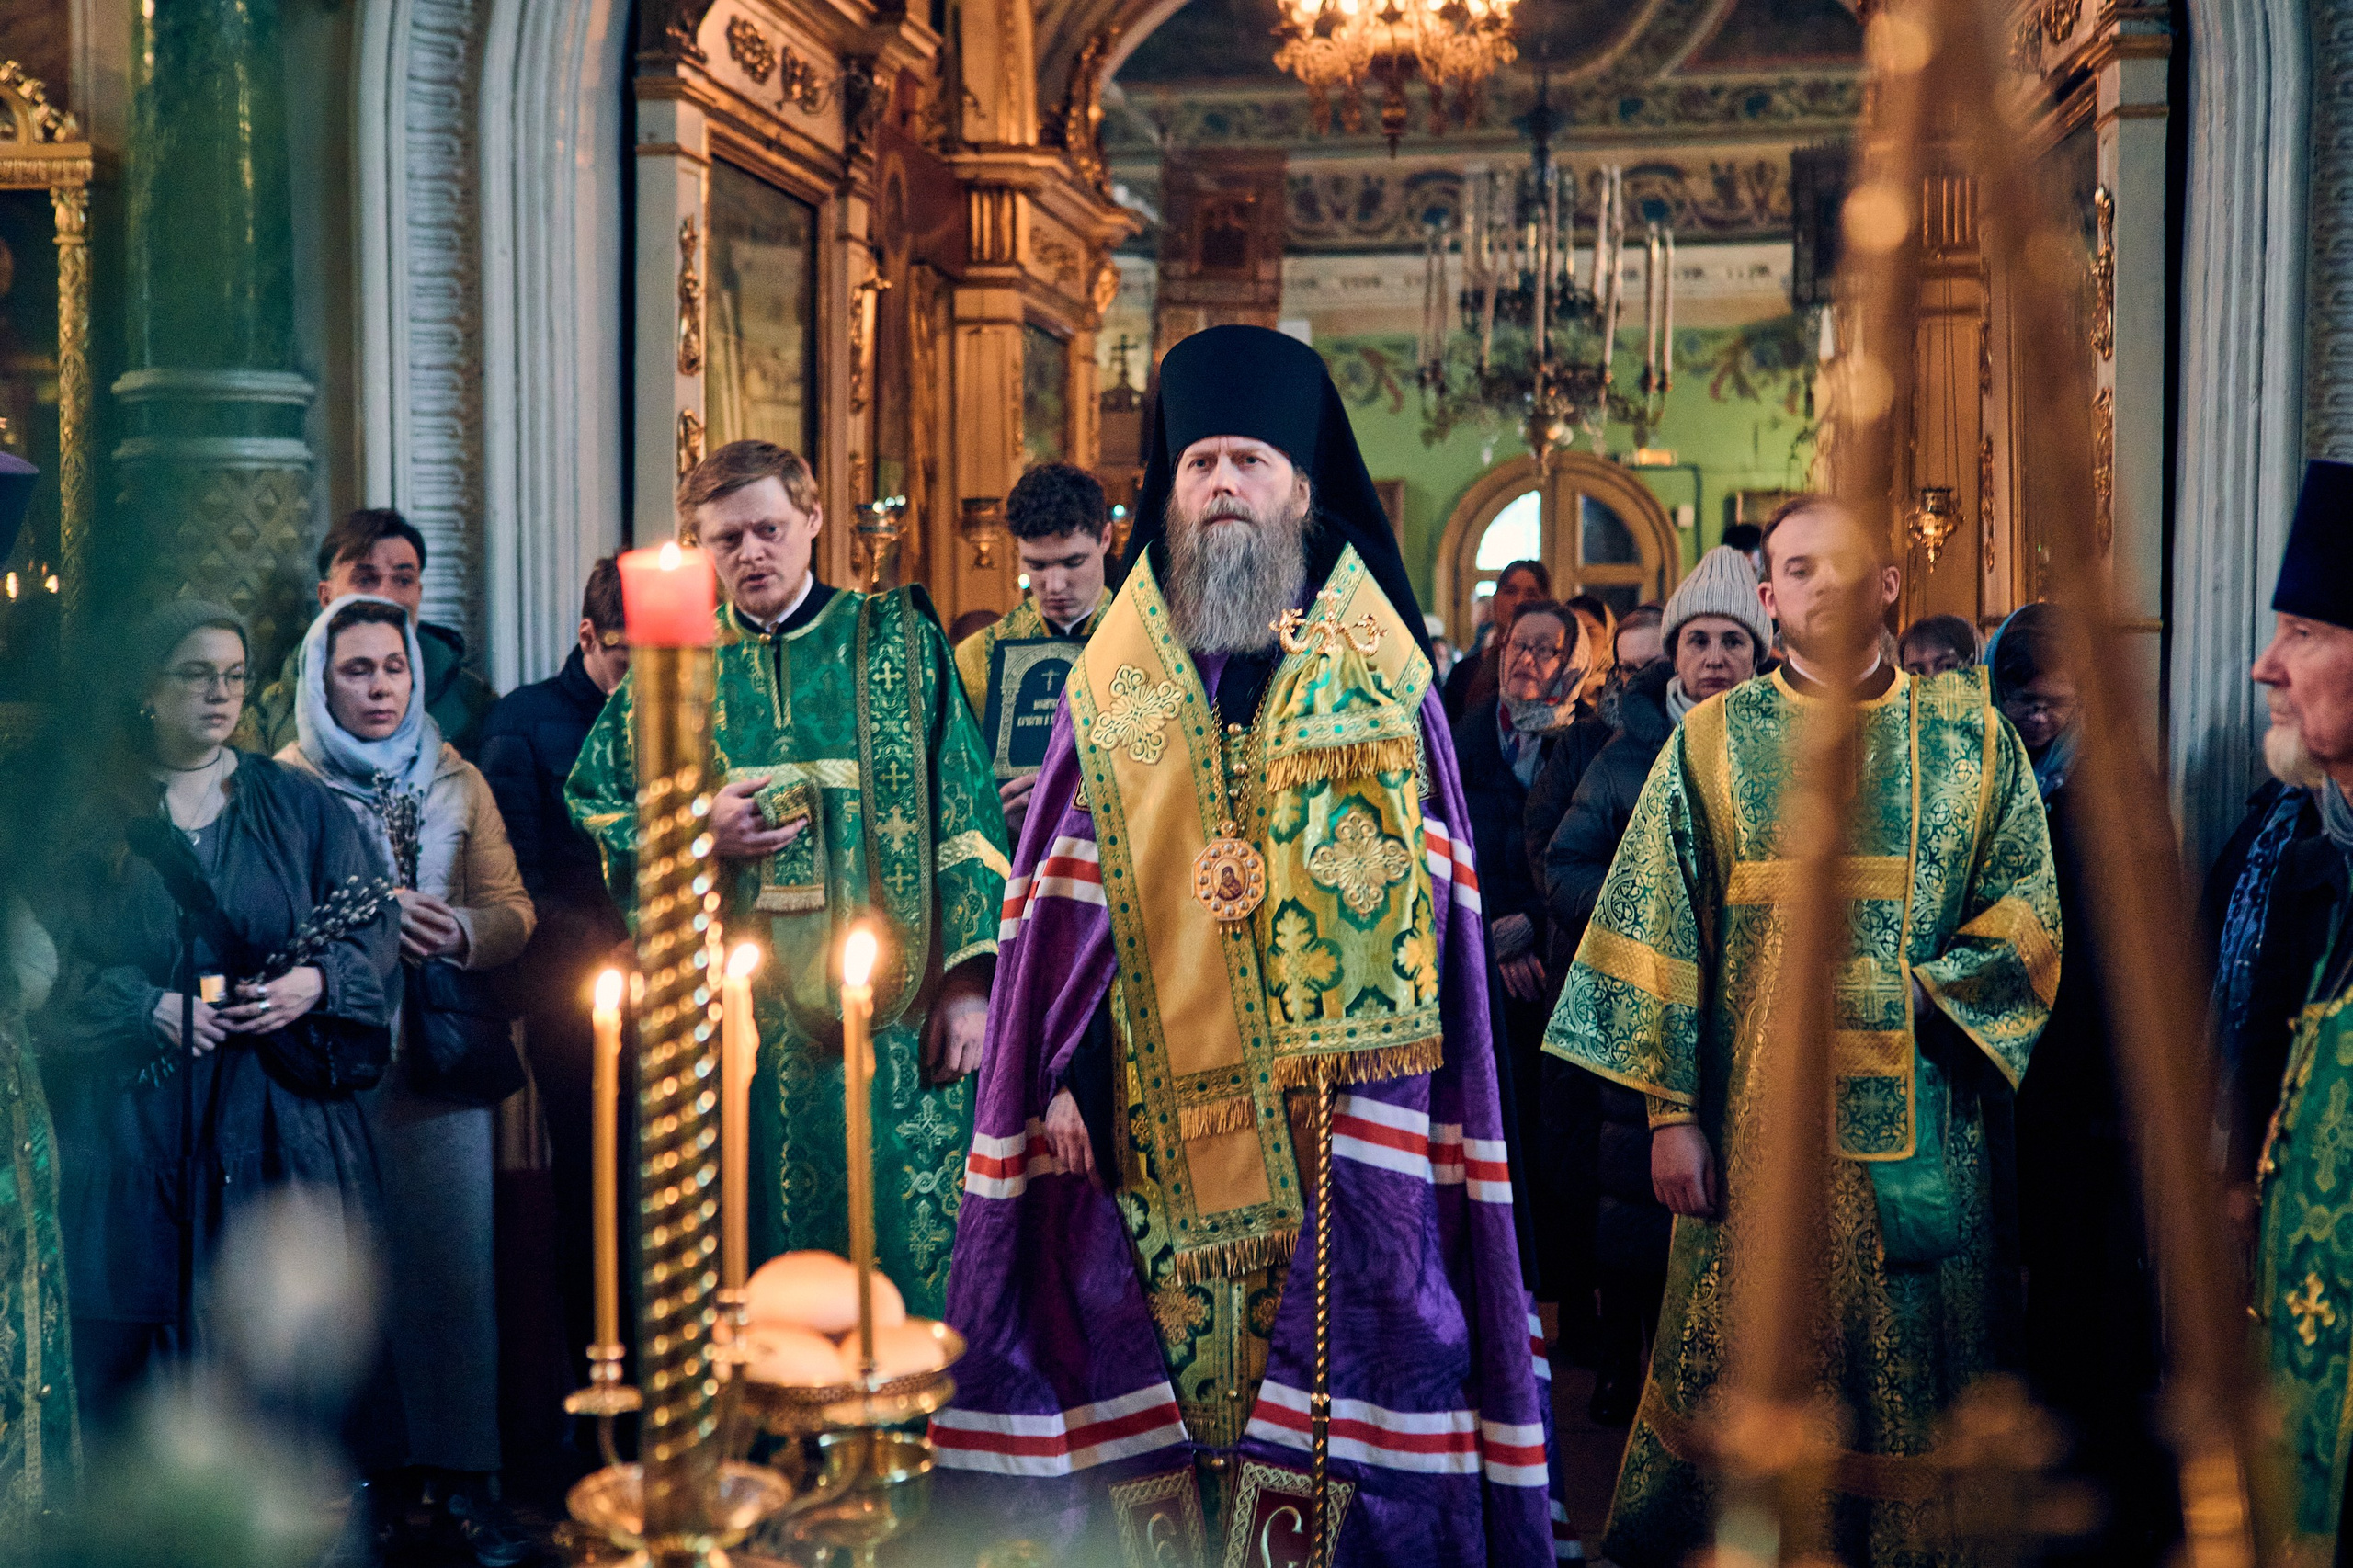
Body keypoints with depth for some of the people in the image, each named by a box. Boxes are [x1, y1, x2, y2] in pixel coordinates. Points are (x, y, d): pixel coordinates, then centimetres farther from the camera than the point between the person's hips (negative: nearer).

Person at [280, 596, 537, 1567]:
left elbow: (513, 913, 8)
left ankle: (459, 1477, 9)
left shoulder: (458, 784, 13)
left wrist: (459, 931, -12)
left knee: (455, 1261, 2)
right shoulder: (285, 785, 2)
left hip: (441, 1057, 3)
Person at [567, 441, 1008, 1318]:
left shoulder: (896, 641, 6)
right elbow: (589, 810, 13)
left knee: (905, 1244, -1)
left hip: (888, 1012, -1)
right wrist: (694, 833, -7)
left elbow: (963, 809, 2)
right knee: (757, 1251, 4)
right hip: (741, 1017, 2)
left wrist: (969, 981, -5)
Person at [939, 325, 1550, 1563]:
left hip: (1337, 1092, -1)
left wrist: (1390, 1071, -6)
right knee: (1152, 1362, 3)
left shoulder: (1381, 676, 5)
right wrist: (1065, 1072, -2)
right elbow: (1065, 899, 7)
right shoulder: (1113, 684, 9)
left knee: (1347, 1357, -1)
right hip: (1158, 1099, 1)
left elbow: (1429, 904, 3)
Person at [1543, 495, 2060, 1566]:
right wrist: (1671, 1110, -5)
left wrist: (1922, 996, -11)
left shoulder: (1972, 739, 6)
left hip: (1919, 1130, 1)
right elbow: (1657, 937, 0)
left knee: (1907, 1382, 6)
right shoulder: (1711, 744, 4)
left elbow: (2028, 910, 5)